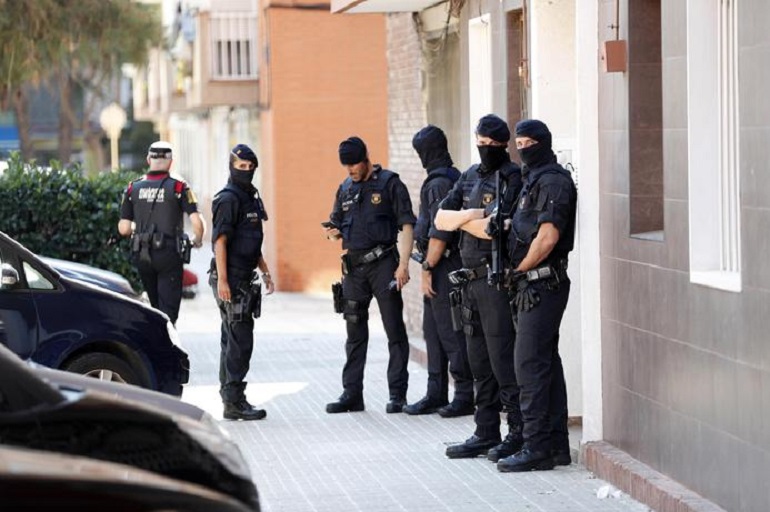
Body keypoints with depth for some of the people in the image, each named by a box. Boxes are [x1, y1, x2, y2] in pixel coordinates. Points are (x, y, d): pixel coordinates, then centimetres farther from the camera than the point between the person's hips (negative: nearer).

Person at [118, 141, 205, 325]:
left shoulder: (133, 188, 3)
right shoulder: (178, 187, -6)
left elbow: (123, 229, 1)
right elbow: (197, 223, -13)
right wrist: (197, 240, 8)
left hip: (142, 255, 4)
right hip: (169, 254, -4)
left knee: (156, 307, 20)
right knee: (168, 310, -3)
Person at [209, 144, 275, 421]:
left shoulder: (250, 197, 18)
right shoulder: (228, 199, -12)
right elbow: (220, 241, -17)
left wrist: (265, 272, 22)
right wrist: (222, 280, -22)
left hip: (243, 280, 10)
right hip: (231, 280, -10)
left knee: (233, 339, 13)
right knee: (240, 340, -11)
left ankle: (229, 395, 19)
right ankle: (234, 402, -11)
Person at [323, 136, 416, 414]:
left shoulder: (389, 184, -4)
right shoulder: (345, 189, 14)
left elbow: (407, 225, -9)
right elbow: (337, 223, 22)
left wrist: (403, 264, -16)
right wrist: (333, 232, -3)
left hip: (382, 263, -6)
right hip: (353, 266, 6)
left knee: (395, 332, -3)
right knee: (355, 334, 10)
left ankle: (397, 394, 0)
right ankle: (352, 394, 15)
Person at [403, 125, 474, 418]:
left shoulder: (439, 183, -16)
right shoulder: (453, 178, 16)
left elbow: (439, 232, -21)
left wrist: (428, 268, -16)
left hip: (443, 267, -10)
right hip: (443, 267, 10)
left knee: (450, 333, -6)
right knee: (433, 331, 14)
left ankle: (465, 396, -2)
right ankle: (436, 395, 19)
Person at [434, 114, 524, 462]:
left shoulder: (512, 177, -9)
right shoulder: (471, 176, 15)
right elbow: (440, 219, 8)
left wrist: (461, 220, -4)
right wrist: (472, 215, -9)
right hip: (470, 277, 8)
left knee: (502, 358, -8)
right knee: (479, 362, 11)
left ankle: (519, 433, -3)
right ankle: (486, 435, 17)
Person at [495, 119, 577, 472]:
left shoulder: (552, 181, -13)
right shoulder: (534, 179, 18)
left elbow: (548, 236, -19)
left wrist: (519, 271, -10)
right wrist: (519, 275, 11)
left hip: (541, 284, -10)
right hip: (535, 287, 10)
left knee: (531, 366, -10)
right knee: (546, 363, 11)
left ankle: (537, 448, -9)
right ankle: (556, 445, 15)